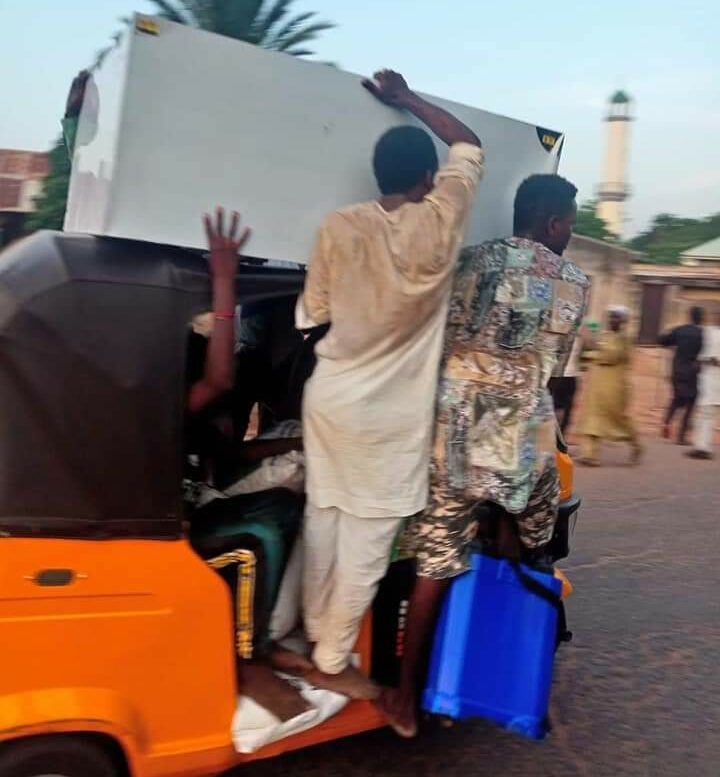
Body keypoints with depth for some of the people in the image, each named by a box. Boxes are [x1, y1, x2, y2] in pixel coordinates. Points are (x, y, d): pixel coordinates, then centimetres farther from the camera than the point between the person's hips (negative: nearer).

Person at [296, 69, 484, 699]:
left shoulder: (338, 228, -6)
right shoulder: (441, 221, -10)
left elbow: (313, 315, 3)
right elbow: (469, 145, 8)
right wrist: (407, 99, 16)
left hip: (328, 397, 4)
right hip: (390, 415, -4)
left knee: (324, 518, 17)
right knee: (367, 540, 6)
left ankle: (316, 636, 34)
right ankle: (332, 662, 18)